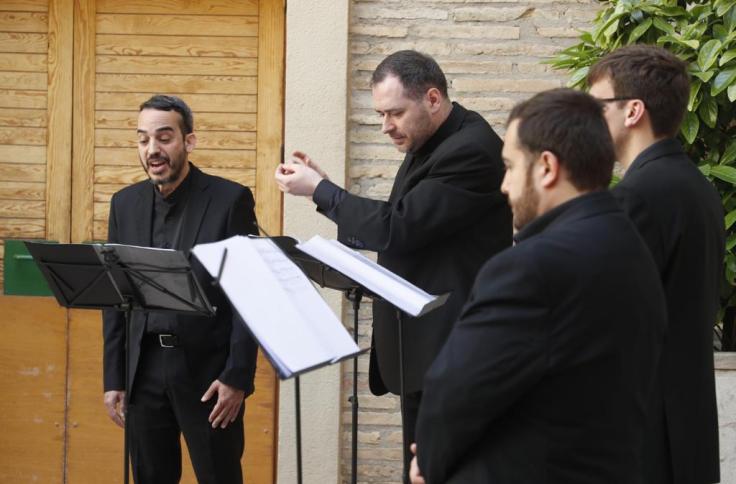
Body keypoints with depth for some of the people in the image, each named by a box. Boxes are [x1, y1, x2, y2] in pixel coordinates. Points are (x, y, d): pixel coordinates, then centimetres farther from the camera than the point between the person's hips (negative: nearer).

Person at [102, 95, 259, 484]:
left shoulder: (230, 200, -5)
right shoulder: (125, 204, 9)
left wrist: (237, 376, -12)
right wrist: (113, 378, 7)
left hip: (208, 370, -4)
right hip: (143, 369, 4)